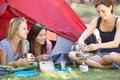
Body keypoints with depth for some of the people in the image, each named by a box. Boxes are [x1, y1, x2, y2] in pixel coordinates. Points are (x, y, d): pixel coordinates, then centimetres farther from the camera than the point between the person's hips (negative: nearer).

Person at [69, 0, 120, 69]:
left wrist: (97, 46, -41)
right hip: (101, 54, 5)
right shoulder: (97, 21, 1)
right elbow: (83, 36, -7)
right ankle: (107, 66, -25)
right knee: (72, 55, -15)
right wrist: (80, 41, -33)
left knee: (113, 56, -44)